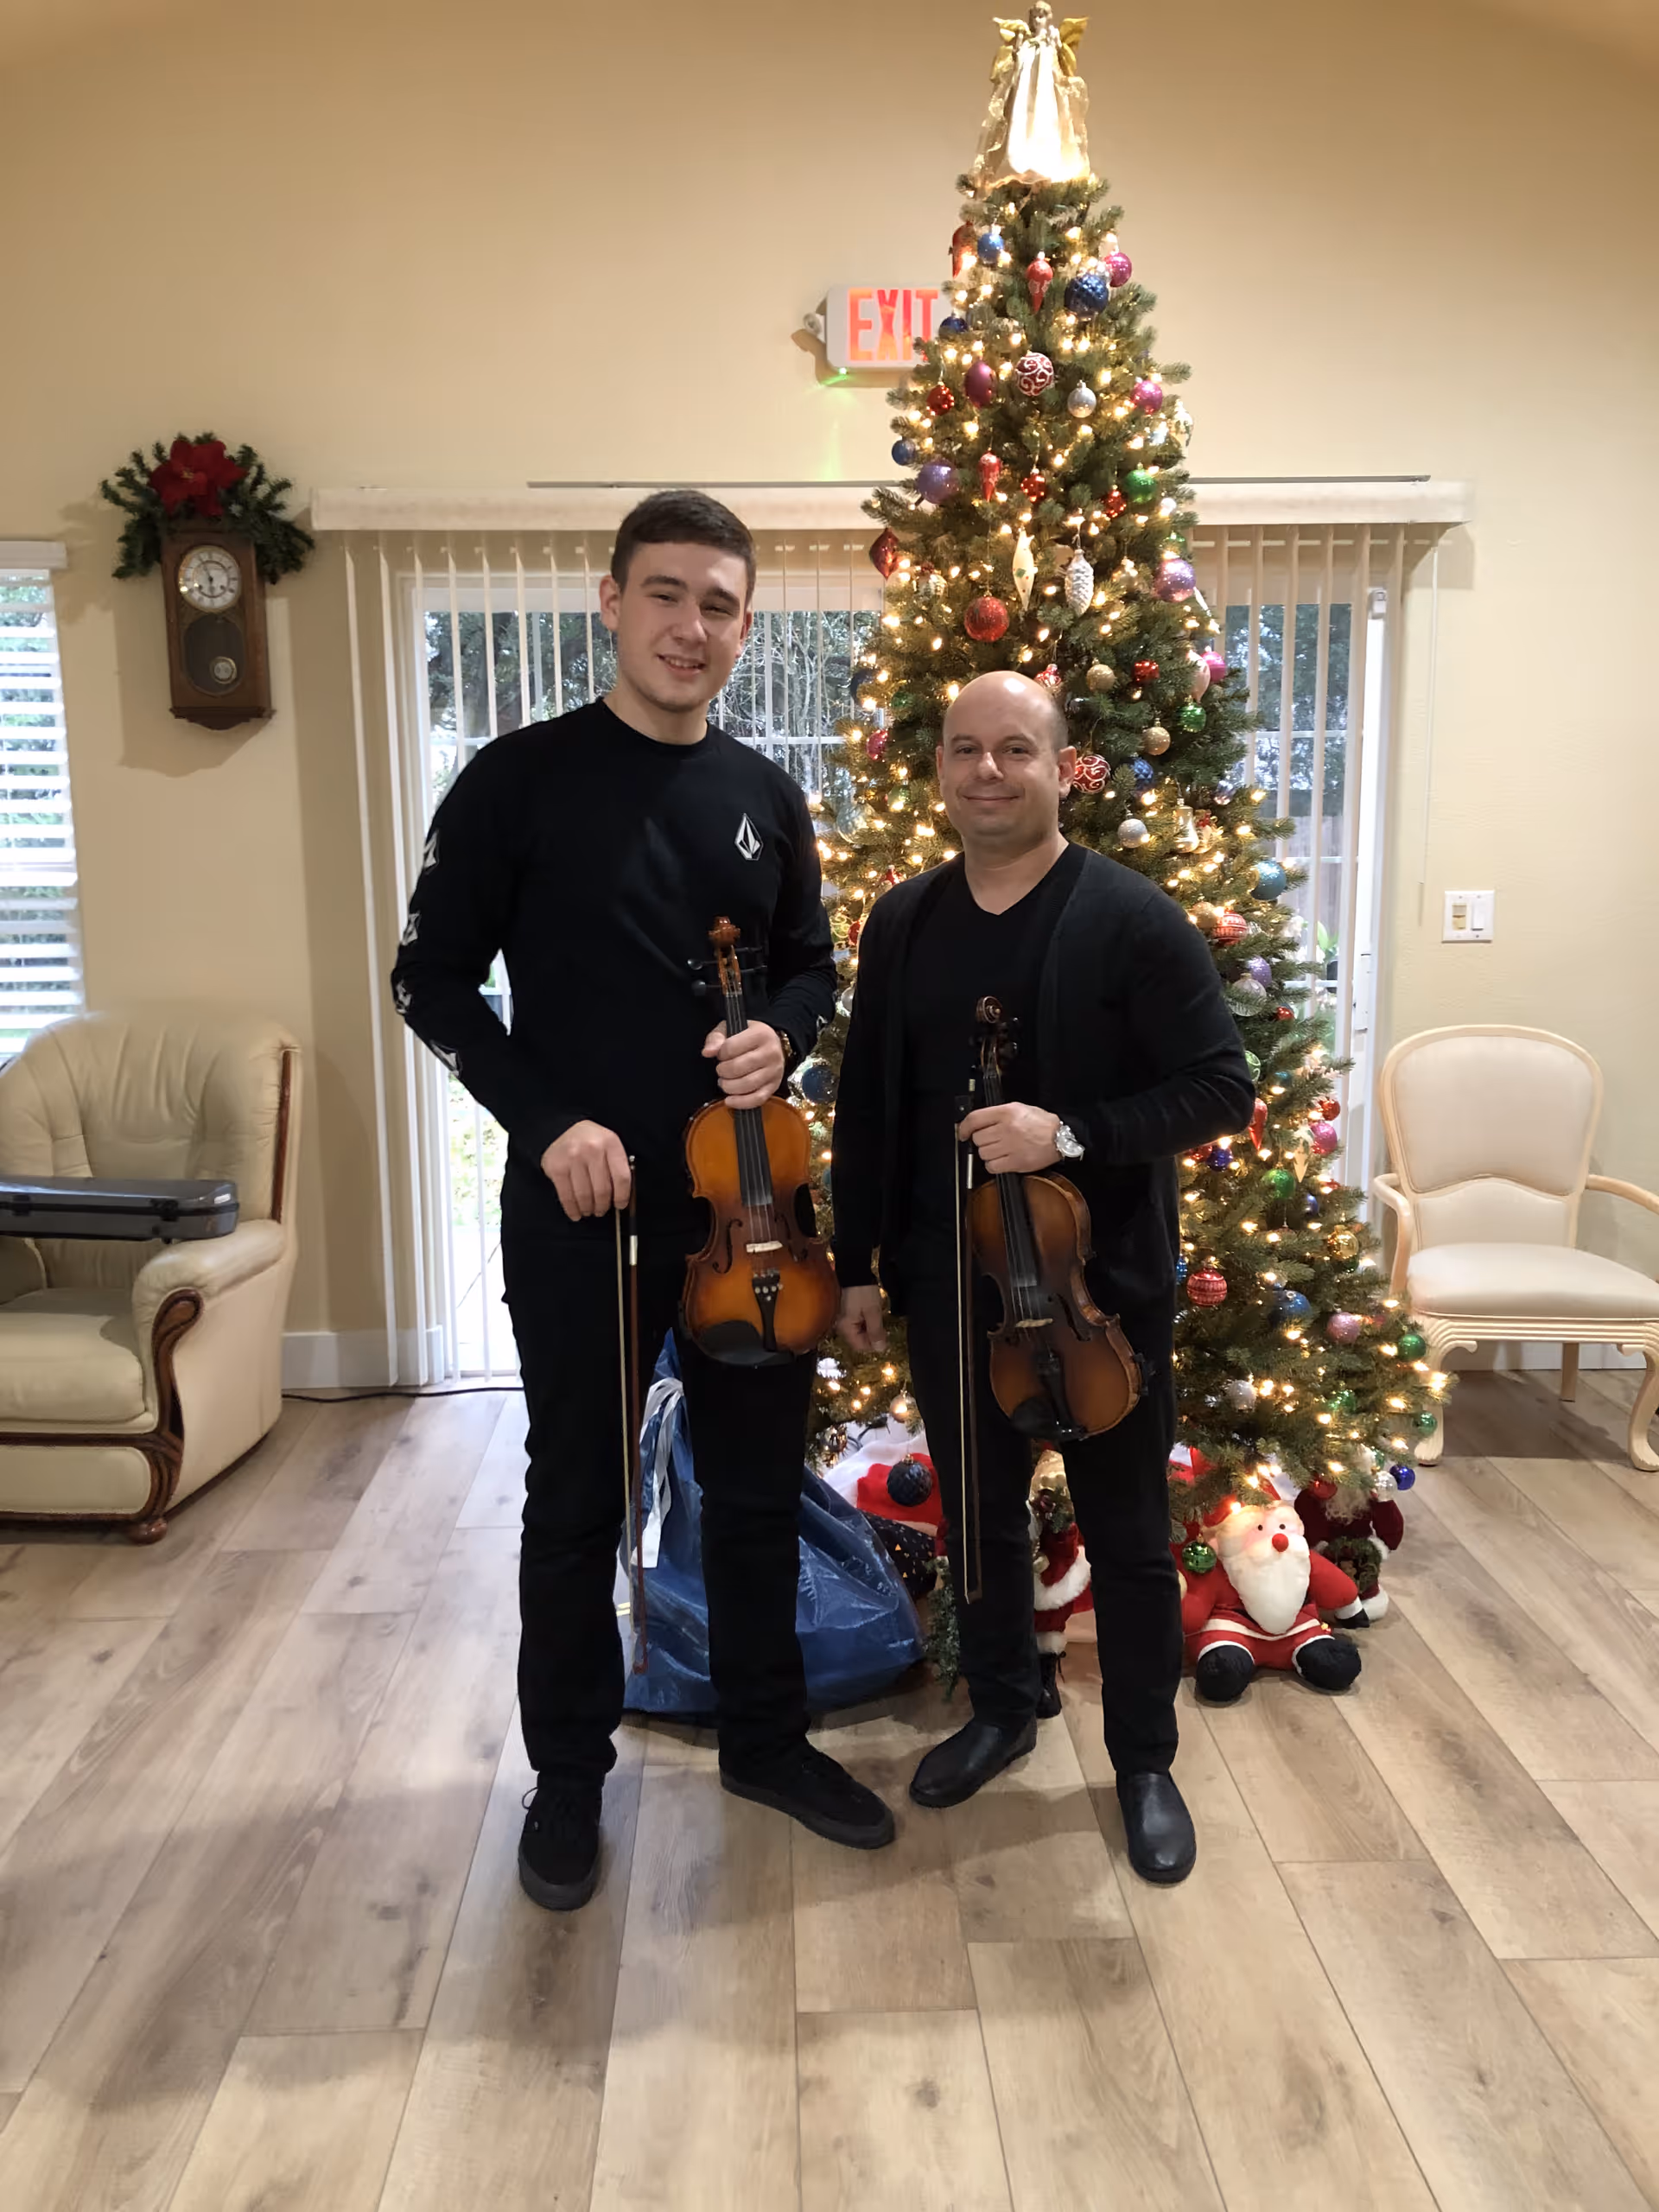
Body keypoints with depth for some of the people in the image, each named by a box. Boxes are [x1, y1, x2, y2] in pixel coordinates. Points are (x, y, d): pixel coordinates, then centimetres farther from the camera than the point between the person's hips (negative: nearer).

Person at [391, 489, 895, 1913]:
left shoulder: (765, 797, 5)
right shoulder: (518, 781, -7)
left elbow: (812, 967, 15)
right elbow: (432, 981, -4)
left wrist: (782, 1037, -8)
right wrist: (545, 1121, -16)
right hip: (576, 1210, -3)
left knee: (760, 1484, 15)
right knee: (577, 1500, 11)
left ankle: (768, 1740, 37)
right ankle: (570, 1773, 32)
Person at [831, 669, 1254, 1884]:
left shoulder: (1133, 919, -11)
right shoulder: (903, 921, 3)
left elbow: (1222, 1089, -12)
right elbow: (867, 1103, 8)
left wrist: (1070, 1133, -25)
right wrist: (859, 1262, 7)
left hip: (1105, 1282, -4)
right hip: (949, 1283, 4)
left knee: (1129, 1533, 11)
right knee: (979, 1512, 19)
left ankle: (1146, 1761, 32)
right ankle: (1003, 1708, 42)